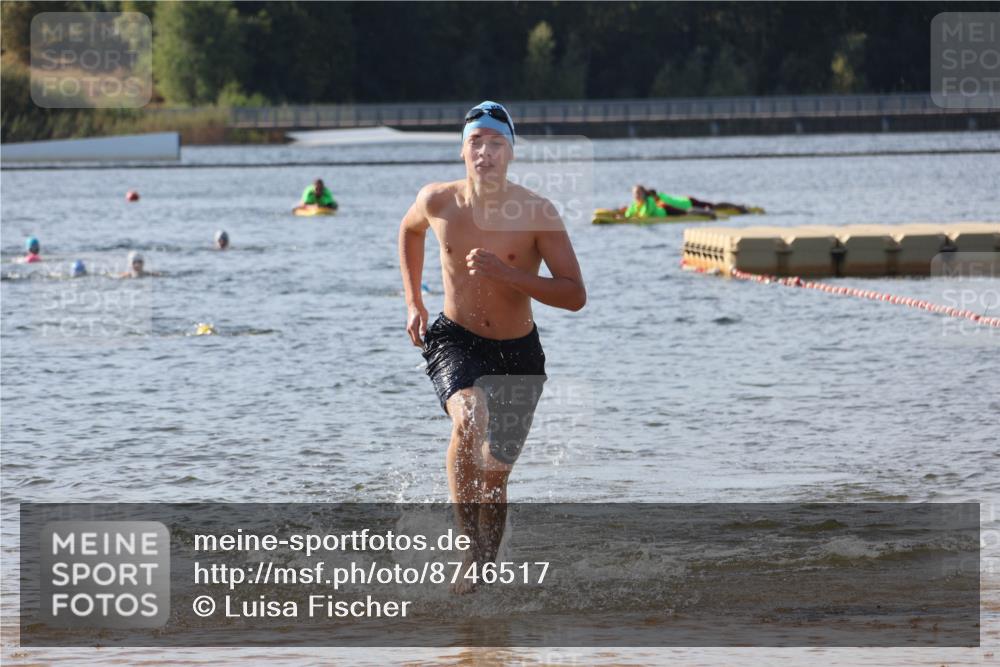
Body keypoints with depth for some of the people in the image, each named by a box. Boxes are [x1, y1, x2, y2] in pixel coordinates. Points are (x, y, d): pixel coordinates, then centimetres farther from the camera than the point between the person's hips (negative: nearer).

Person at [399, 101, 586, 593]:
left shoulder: (537, 214, -15)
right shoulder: (438, 201, -9)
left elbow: (575, 296, -16)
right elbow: (409, 231, 17)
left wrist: (507, 274, -28)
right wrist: (413, 303, 11)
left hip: (518, 352, 1)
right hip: (455, 341, -1)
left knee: (495, 474, 7)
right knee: (470, 416, -33)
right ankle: (472, 548, -28)